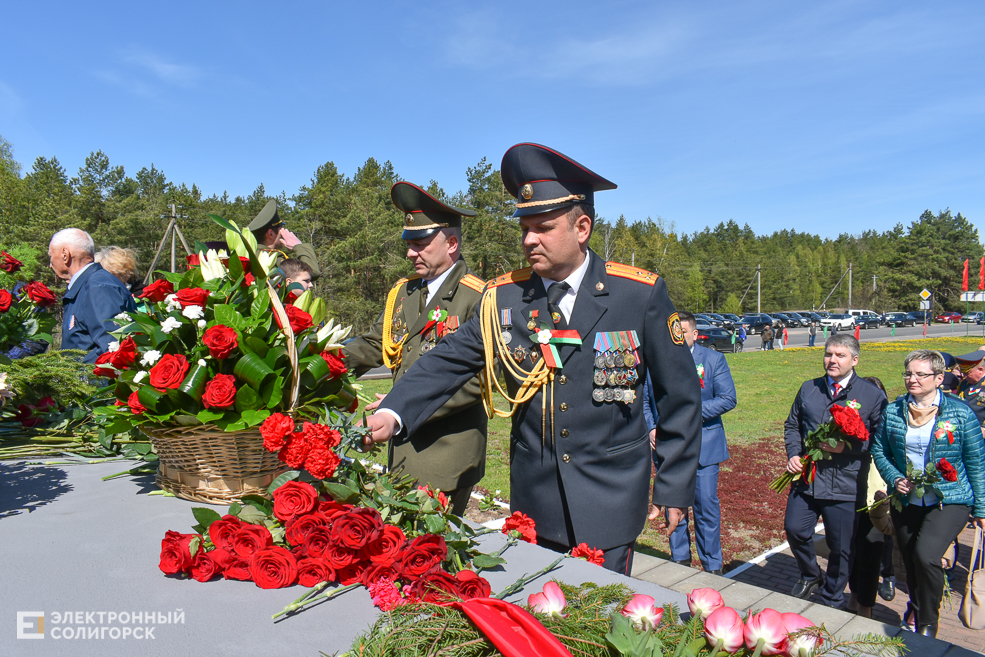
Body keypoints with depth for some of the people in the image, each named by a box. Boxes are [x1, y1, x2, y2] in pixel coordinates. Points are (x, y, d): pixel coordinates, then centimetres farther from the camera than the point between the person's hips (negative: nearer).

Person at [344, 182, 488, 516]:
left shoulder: (478, 298, -12)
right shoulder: (402, 291, 11)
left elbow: (477, 379, -17)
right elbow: (374, 344, 19)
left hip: (448, 455, -6)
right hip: (403, 448, 6)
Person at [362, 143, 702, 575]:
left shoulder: (640, 293, -8)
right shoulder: (504, 298, -2)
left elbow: (679, 395, -2)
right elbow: (448, 362, -3)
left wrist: (673, 488, -2)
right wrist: (392, 414, -19)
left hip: (610, 499, -2)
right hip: (533, 499, 3)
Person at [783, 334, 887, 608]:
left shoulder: (872, 395, -2)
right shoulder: (809, 389, 10)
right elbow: (792, 425, 18)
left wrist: (847, 446, -18)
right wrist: (793, 454, 2)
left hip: (845, 485, -3)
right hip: (806, 479, 3)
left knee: (841, 547, 7)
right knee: (794, 529, -1)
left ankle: (831, 601, 30)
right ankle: (810, 576, 30)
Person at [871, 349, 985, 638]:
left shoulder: (960, 413, -7)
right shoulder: (892, 411, 0)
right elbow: (879, 450, 8)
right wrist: (894, 478, -9)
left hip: (950, 501, -4)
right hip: (906, 501, 4)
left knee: (926, 555, -22)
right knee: (910, 561, 16)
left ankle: (928, 623, 2)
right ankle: (916, 607, 46)